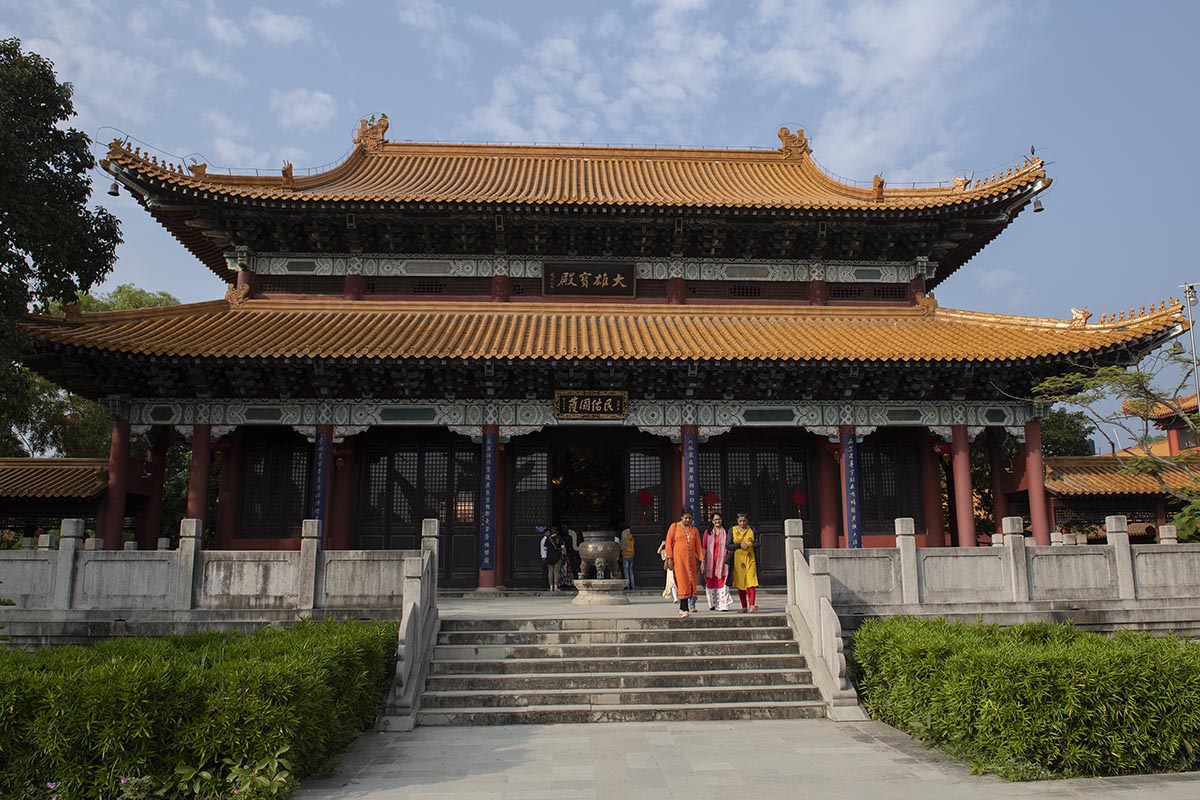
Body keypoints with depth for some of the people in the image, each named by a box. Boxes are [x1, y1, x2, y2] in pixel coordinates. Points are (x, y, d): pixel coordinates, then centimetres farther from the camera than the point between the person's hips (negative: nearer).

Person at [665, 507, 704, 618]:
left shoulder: (694, 530, 13)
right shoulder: (674, 527, 4)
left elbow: (698, 546, 11)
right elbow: (669, 542, 1)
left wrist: (701, 559, 3)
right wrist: (669, 558, -6)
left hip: (691, 559, 4)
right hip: (678, 559, -4)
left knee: (690, 582, 2)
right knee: (682, 582, -10)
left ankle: (682, 608, 13)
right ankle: (685, 609, -14)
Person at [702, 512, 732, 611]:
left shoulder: (726, 533, 8)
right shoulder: (708, 533, 8)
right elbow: (704, 548, 6)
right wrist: (703, 562, -1)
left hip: (722, 562, -1)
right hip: (710, 562, 1)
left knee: (722, 583, -9)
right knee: (711, 583, 3)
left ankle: (723, 605, -10)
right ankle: (712, 604, 16)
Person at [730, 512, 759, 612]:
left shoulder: (752, 530, 8)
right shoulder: (733, 530, 5)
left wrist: (752, 544, -12)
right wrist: (739, 545, -13)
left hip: (750, 559, 0)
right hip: (738, 560, 1)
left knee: (750, 582, -13)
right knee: (740, 583, 3)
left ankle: (752, 606, -22)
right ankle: (744, 607, 12)